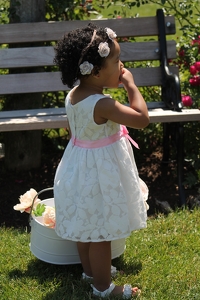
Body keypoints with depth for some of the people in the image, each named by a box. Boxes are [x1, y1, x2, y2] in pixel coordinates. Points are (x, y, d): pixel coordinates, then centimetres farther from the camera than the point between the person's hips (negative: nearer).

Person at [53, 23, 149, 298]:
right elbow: (142, 119, -28)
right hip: (99, 174, -9)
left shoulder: (73, 95, -3)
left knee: (85, 226, 25)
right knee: (100, 234, 7)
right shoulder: (102, 104, -31)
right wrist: (131, 85, -20)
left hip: (80, 169, 9)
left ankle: (89, 270, 44)